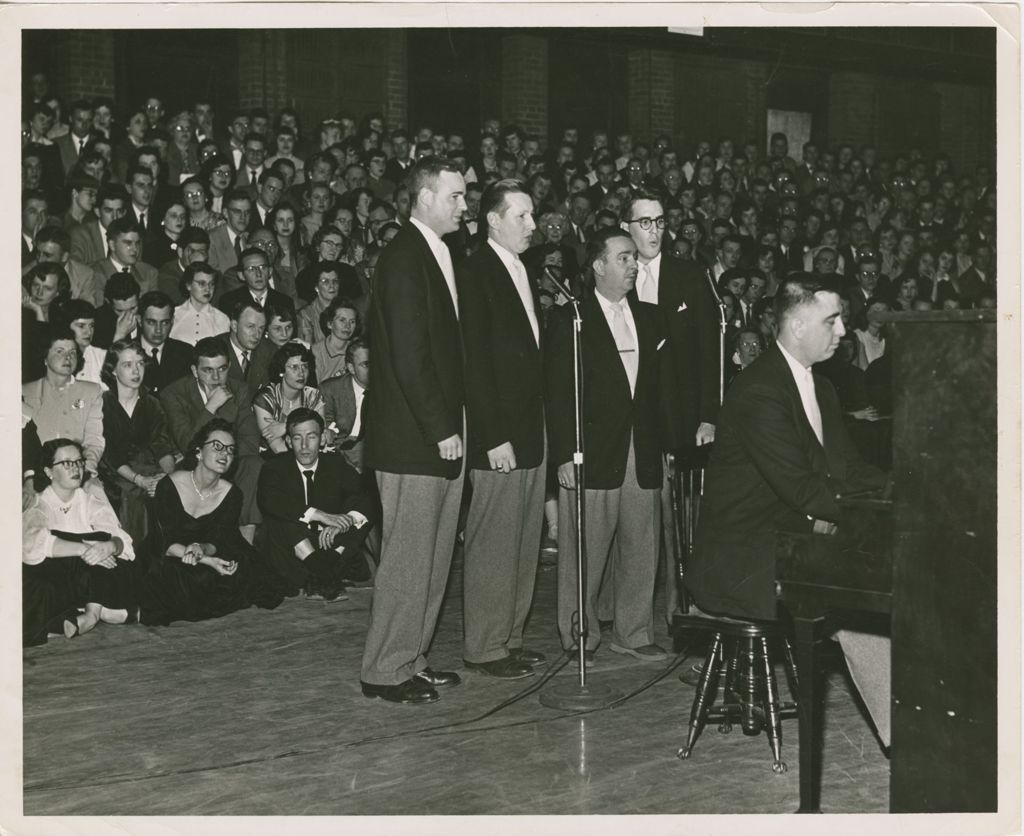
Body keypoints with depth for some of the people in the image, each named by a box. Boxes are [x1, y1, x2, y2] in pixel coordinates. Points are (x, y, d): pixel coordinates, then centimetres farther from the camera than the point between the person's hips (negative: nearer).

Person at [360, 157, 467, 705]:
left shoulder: (437, 254, 15)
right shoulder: (404, 259, -14)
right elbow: (408, 358, -19)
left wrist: (450, 425, 11)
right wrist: (441, 430, -17)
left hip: (440, 434, 9)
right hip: (412, 438, -9)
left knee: (434, 555, 14)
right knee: (408, 556, -2)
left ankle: (411, 659, 23)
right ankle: (385, 671, 7)